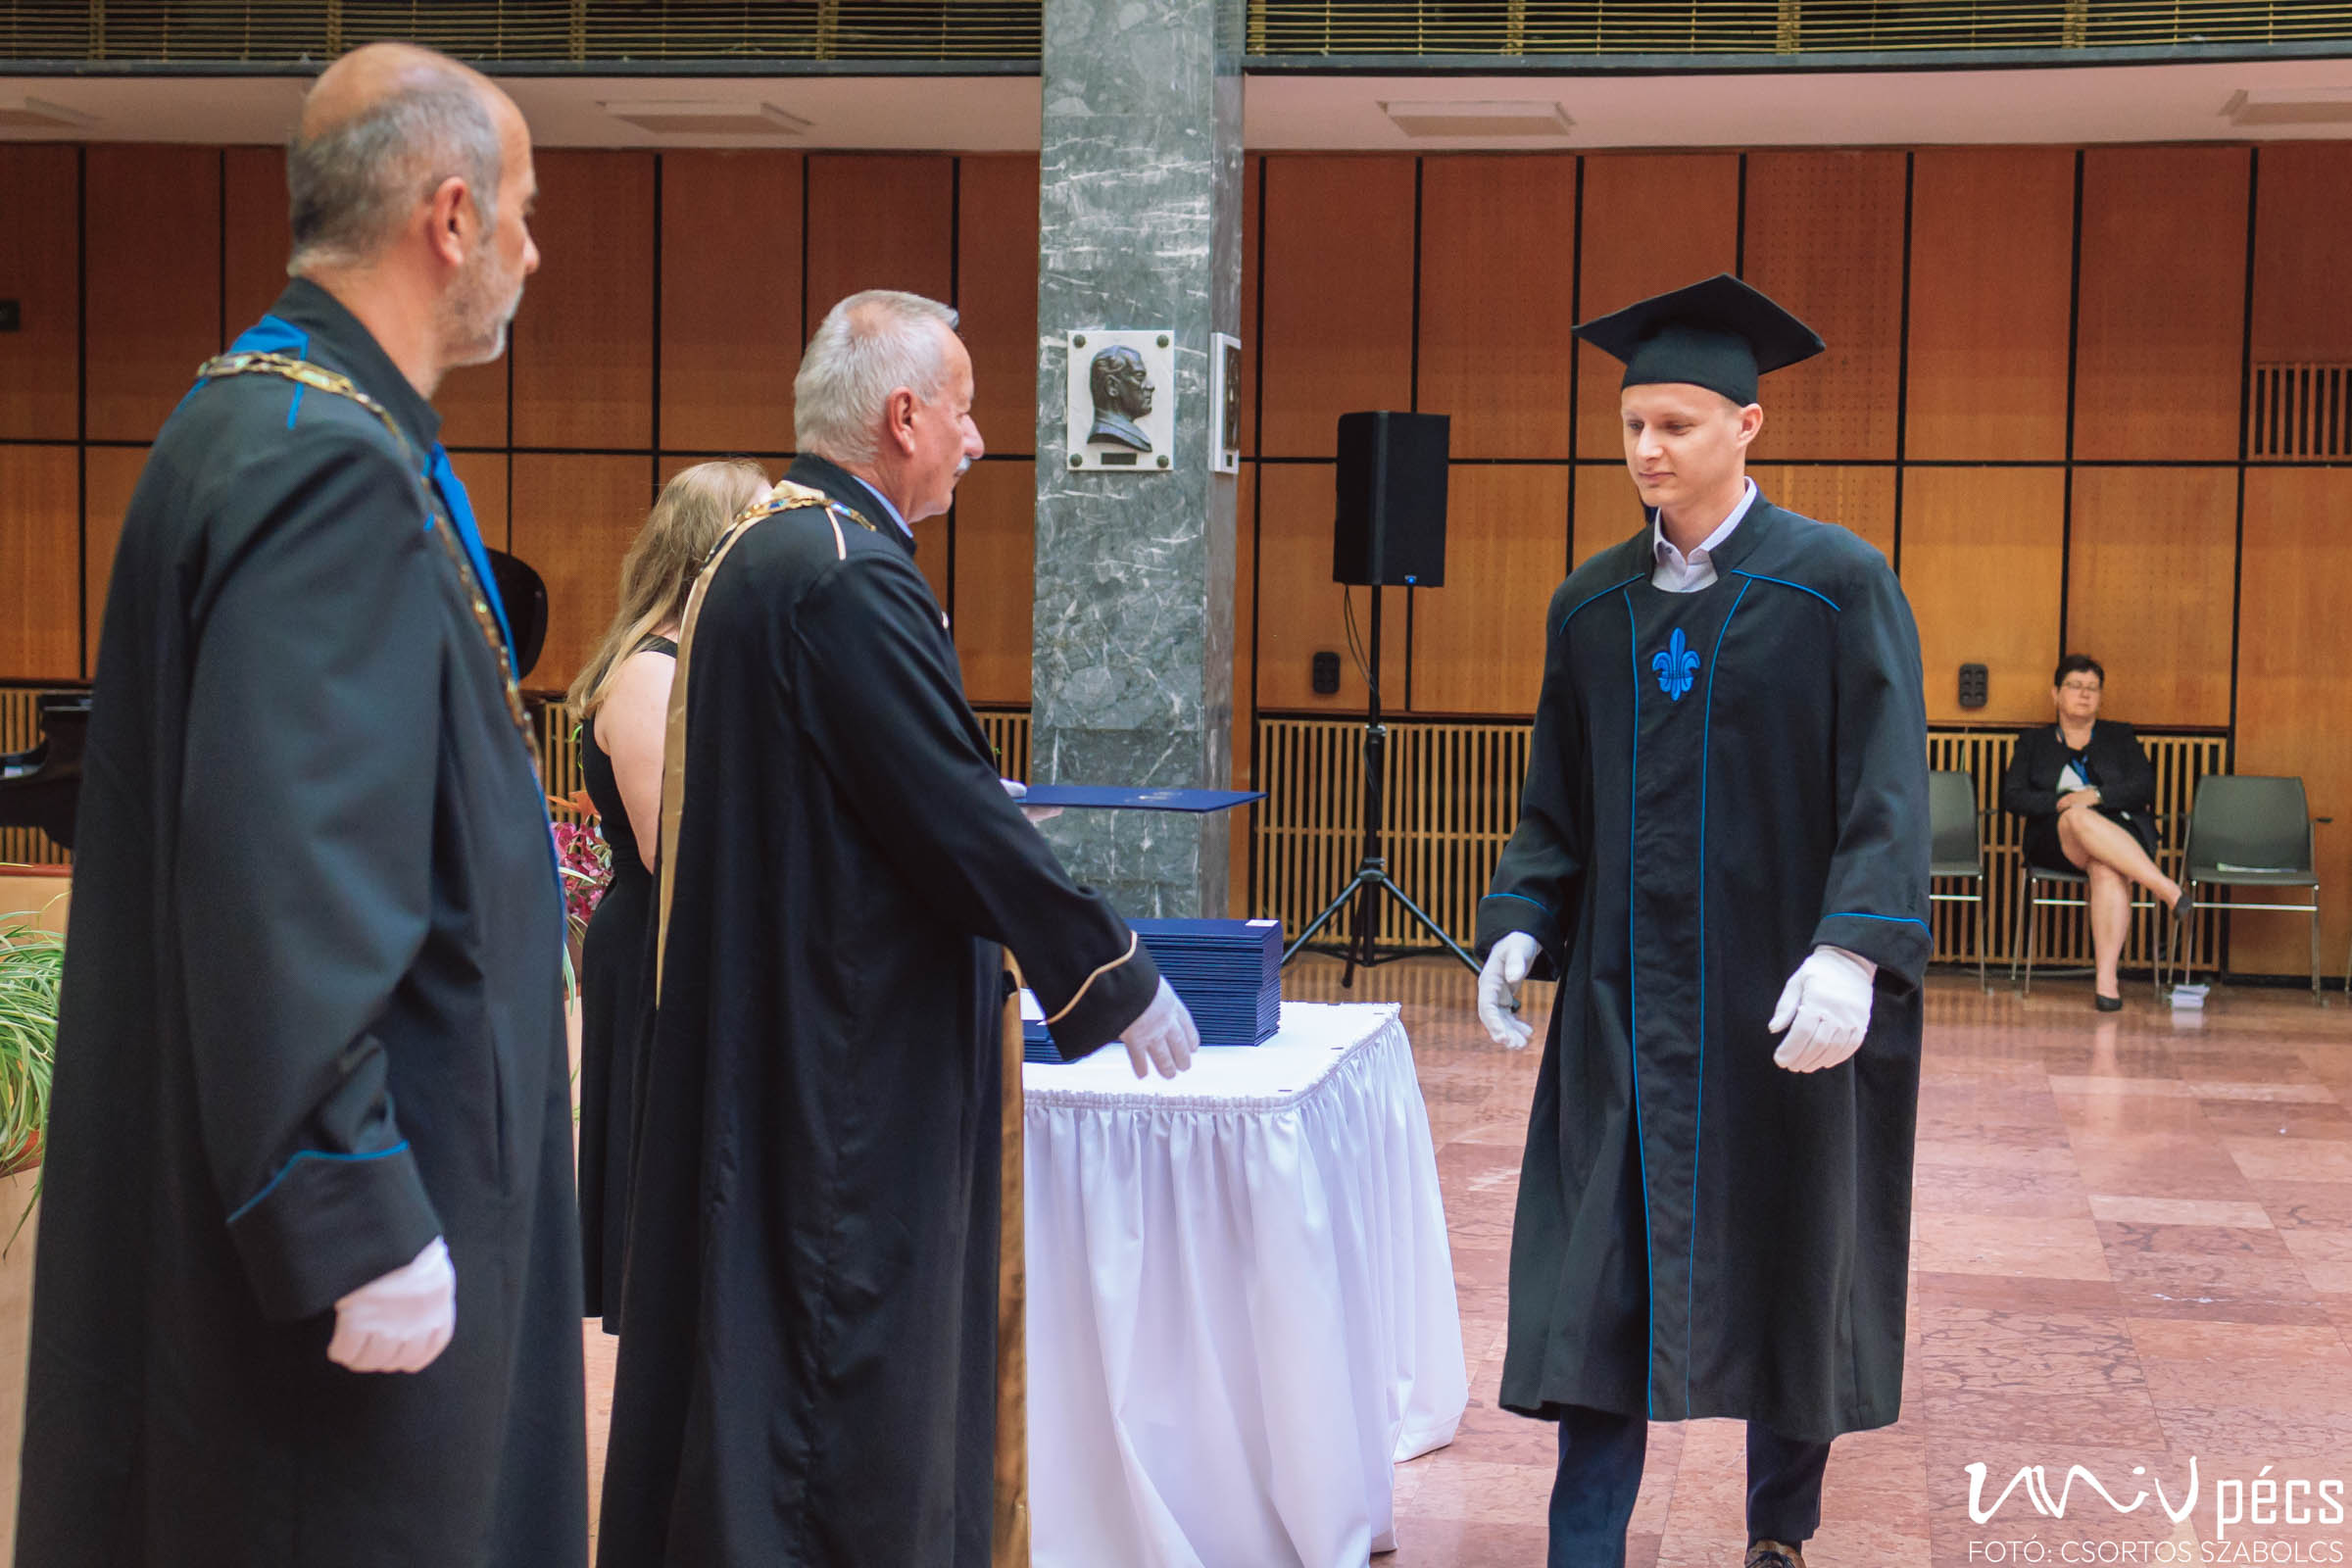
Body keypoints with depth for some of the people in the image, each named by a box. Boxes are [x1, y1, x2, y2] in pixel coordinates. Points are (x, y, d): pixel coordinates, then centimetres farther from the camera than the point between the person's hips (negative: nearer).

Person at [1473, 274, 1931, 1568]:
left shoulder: (1838, 584, -6)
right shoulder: (1592, 605, 7)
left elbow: (1887, 791, -11)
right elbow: (1558, 803, 12)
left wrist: (1853, 950, -23)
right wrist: (1518, 925, -3)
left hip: (1780, 997, -3)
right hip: (1624, 992, 3)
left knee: (1783, 1264, 10)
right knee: (1600, 1278, -1)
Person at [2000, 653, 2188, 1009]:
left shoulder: (2119, 736, 23)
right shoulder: (2034, 741, 22)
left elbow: (2144, 786, 6)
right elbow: (2012, 796, 7)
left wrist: (2096, 795, -12)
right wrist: (2060, 803, -10)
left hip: (2119, 830, 0)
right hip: (2056, 840, 0)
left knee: (2108, 869, -39)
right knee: (2080, 817, -39)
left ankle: (2107, 978, -48)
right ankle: (2169, 892, -45)